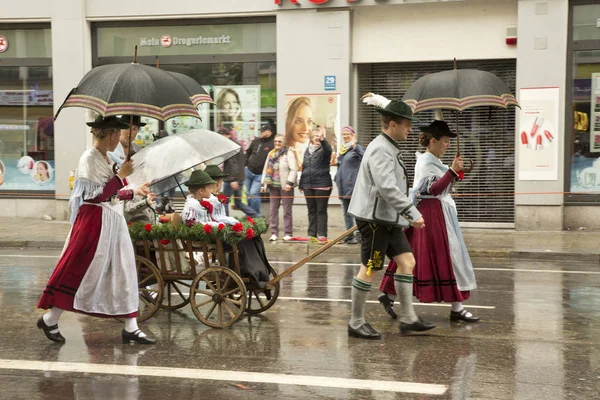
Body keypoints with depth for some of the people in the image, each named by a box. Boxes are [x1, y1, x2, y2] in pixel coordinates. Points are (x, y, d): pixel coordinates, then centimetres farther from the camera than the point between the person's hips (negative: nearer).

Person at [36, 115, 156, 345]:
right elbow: (97, 195, -21)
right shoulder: (89, 159, -13)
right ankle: (50, 320, 12)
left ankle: (130, 328, 11)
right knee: (80, 272, -3)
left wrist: (134, 192, 25)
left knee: (123, 272, 7)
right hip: (94, 222, -9)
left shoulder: (105, 159, 12)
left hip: (113, 222, 9)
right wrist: (121, 175, -18)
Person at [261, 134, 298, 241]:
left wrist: (289, 183, -19)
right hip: (273, 186, 6)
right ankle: (274, 233, 10)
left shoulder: (289, 154, -3)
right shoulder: (271, 154, 17)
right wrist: (263, 183, 12)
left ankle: (288, 233, 3)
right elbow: (266, 169, 19)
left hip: (285, 186, -6)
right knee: (272, 210, 5)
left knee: (287, 210, -2)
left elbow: (294, 169, -11)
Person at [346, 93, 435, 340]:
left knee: (407, 261, 7)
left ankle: (408, 319, 12)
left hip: (389, 219, 10)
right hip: (374, 218, -10)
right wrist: (414, 214, -24)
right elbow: (387, 189, -24)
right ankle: (356, 324, 7)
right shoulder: (380, 150, -18)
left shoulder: (389, 148, 14)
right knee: (369, 269, -3)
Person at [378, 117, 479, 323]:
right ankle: (456, 308, -3)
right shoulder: (426, 162, -14)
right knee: (446, 258, -7)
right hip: (432, 214, -10)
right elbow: (434, 189, -24)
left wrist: (455, 171, 11)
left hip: (438, 214, 10)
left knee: (414, 258, 11)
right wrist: (452, 171, -29)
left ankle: (389, 294, 15)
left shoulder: (433, 161, 17)